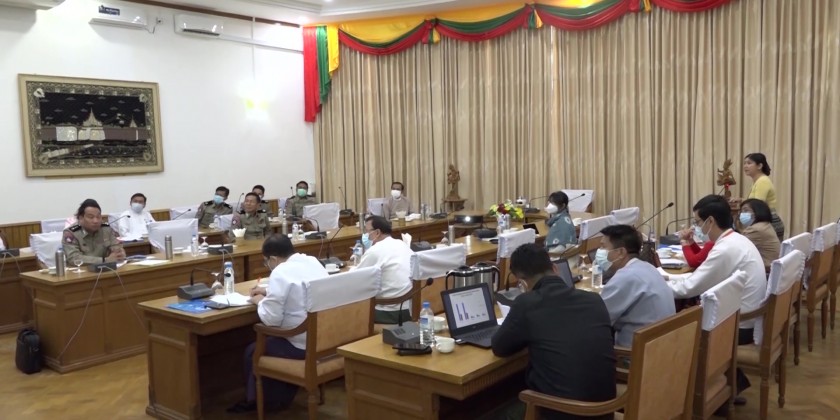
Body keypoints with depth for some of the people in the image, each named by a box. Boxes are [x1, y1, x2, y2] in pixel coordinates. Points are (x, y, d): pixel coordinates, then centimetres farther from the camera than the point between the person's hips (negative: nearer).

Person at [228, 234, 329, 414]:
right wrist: (269, 292, 24)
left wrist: (260, 301, 2)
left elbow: (271, 319, -16)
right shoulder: (313, 261, 8)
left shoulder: (280, 272, -17)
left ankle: (254, 400, 37)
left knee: (252, 351, 15)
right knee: (271, 342, 32)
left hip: (304, 344, -8)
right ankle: (281, 398, 41)